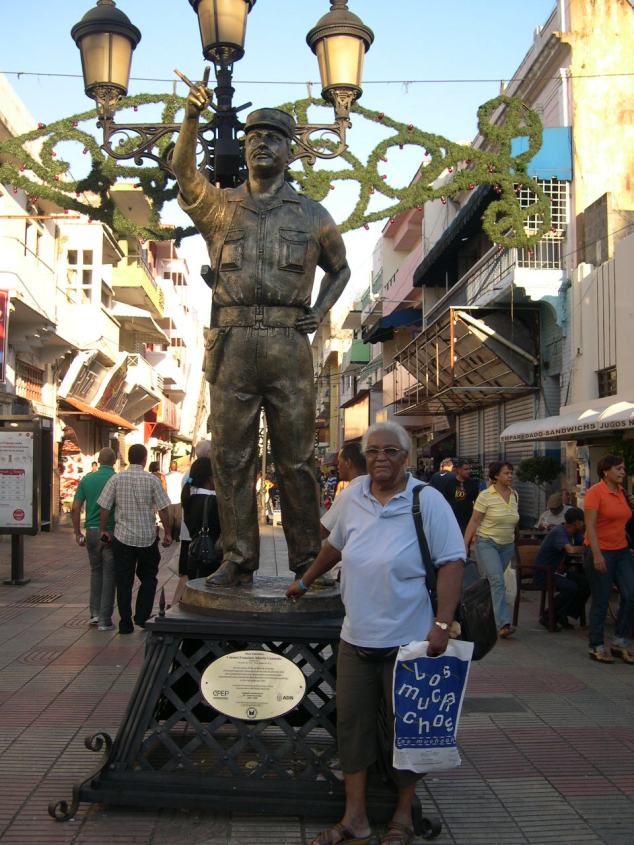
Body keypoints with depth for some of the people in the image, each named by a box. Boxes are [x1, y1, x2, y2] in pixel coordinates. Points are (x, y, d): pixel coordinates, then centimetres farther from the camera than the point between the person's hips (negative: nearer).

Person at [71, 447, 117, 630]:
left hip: (92, 531, 3)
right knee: (109, 574, 5)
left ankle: (95, 612, 17)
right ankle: (105, 620, 6)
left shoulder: (87, 479, 3)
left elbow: (75, 508, 2)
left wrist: (77, 533, 9)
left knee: (95, 570, 21)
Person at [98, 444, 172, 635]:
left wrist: (103, 530, 11)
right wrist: (167, 533, 5)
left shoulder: (116, 479, -2)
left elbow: (104, 508, -2)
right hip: (147, 538, -1)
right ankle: (142, 617, 10)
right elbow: (163, 510, -5)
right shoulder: (152, 480, -6)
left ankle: (125, 623, 11)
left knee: (124, 581, 8)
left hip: (122, 537, 1)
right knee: (148, 578, 16)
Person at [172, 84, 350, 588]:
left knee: (296, 457, 1)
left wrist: (321, 310, 8)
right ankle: (238, 559, 10)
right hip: (232, 342, 1)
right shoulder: (219, 205, 14)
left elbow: (340, 268, 26)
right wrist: (192, 119, -21)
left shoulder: (311, 215, 16)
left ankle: (308, 559, 10)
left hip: (288, 344, 0)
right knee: (232, 456, 2)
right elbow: (183, 171, -4)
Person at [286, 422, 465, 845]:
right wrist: (306, 581, 29)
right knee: (353, 725, 10)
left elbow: (452, 562, -15)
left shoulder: (427, 500, -11)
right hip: (356, 636, 5)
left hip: (408, 640, -5)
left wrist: (442, 623, -23)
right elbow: (335, 544, 19)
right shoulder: (353, 496, 4)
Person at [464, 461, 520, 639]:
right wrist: (465, 545, -12)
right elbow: (474, 521, -10)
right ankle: (504, 624, -18)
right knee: (497, 581, -16)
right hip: (487, 543, -6)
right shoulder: (485, 496, -11)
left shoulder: (514, 495, 6)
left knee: (493, 581, 10)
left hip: (507, 545, 6)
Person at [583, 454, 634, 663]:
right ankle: (596, 647, 15)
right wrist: (597, 555, -23)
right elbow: (590, 525, -17)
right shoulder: (595, 492, -12)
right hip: (600, 552, -7)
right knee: (601, 601, 1)